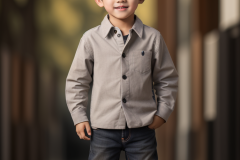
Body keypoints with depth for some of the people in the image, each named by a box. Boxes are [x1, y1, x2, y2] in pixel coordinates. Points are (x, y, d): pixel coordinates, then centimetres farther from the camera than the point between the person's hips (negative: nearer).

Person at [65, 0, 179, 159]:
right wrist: (79, 117, 1)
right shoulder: (91, 39, -4)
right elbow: (77, 81, 4)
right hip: (103, 129, -1)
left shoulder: (153, 37, -1)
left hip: (142, 128, 1)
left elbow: (167, 79, 8)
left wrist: (162, 113, 2)